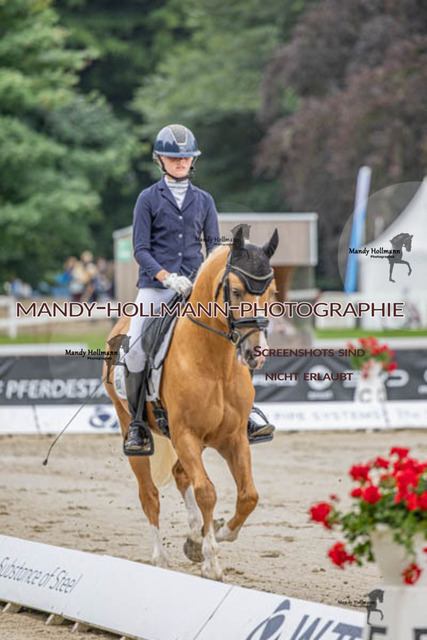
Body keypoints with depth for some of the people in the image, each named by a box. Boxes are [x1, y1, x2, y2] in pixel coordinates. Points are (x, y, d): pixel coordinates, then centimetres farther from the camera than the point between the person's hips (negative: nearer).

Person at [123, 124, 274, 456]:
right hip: (155, 285, -2)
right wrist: (166, 277, -18)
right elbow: (141, 249, -2)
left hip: (196, 286, 2)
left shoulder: (204, 200, 12)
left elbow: (214, 245, 11)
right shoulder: (149, 199, 3)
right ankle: (137, 424, -1)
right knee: (134, 350, -17)